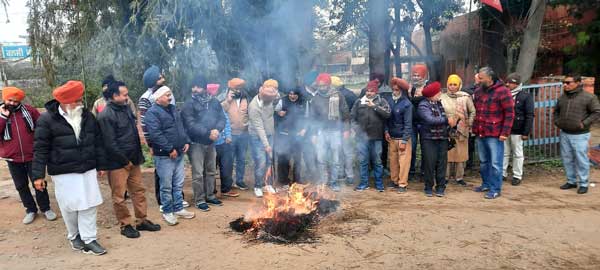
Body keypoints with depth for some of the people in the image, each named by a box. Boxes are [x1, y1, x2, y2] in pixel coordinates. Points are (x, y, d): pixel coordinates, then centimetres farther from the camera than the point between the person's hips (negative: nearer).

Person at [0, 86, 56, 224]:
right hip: (13, 158, 2)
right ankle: (31, 209, 25)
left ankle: (45, 208, 20)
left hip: (32, 155, -2)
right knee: (21, 186, 11)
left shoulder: (29, 110, -3)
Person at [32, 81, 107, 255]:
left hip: (87, 169, 3)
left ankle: (89, 239, 14)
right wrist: (38, 175, -9)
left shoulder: (87, 116, 4)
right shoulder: (47, 119, -9)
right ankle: (74, 236, 30)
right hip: (63, 172, -3)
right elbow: (40, 149, -7)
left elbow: (98, 142, 11)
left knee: (89, 204, 4)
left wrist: (101, 165, 12)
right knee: (69, 206, 7)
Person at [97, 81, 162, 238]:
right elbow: (110, 144, -19)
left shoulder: (126, 108, 9)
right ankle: (125, 225, 18)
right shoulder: (106, 116, -17)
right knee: (119, 196, 5)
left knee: (139, 190, 13)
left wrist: (137, 156, 11)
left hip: (133, 159, 8)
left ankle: (141, 221, 24)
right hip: (117, 163, -8)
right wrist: (125, 161, -14)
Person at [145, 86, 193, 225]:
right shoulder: (152, 112, -12)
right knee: (166, 186, 3)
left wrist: (186, 141, 7)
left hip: (179, 153, 8)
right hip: (164, 155, -8)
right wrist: (170, 149, -20)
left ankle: (178, 208, 27)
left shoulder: (173, 109, 15)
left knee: (179, 184, 14)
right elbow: (155, 134, -21)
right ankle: (167, 212, 16)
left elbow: (181, 127, 22)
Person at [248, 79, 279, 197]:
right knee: (261, 163, -6)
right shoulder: (254, 107, -26)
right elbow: (259, 128, -27)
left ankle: (268, 184, 23)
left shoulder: (270, 99, -6)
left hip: (269, 135, 6)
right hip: (258, 137, -6)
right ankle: (258, 186, 10)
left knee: (269, 161, 9)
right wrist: (266, 144, -29)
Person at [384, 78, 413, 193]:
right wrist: (386, 131, -1)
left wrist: (404, 140, -15)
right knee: (393, 160, 12)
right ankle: (394, 181, 27)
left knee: (403, 161, 0)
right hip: (391, 137, 5)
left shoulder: (407, 104, -13)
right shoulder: (389, 100, 1)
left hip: (403, 137, -5)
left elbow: (408, 124, -13)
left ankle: (402, 184, 9)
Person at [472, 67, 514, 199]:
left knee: (495, 163, -2)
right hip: (480, 134, 7)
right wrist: (474, 128, 13)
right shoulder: (478, 91, 10)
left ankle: (495, 189, 8)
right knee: (483, 161, 17)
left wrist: (505, 132, -15)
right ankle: (486, 184, 31)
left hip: (495, 135, -7)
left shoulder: (502, 91, -10)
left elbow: (509, 113, -11)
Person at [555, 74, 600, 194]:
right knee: (567, 159, 12)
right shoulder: (562, 98, 8)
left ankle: (583, 184, 10)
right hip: (564, 134, 6)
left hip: (580, 135, -6)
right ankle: (571, 181, 25)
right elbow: (556, 111, 23)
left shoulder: (588, 97, -9)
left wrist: (584, 123, -15)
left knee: (581, 160, -1)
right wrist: (556, 121, 9)